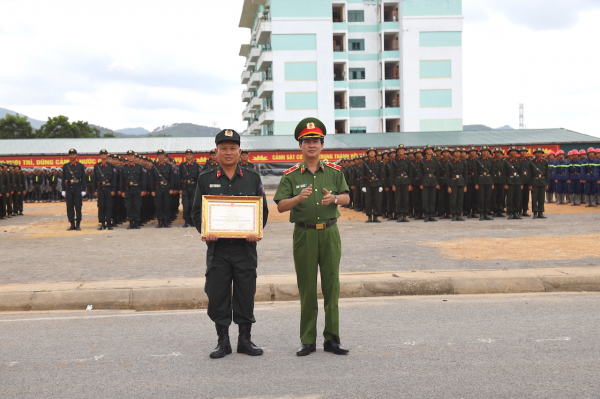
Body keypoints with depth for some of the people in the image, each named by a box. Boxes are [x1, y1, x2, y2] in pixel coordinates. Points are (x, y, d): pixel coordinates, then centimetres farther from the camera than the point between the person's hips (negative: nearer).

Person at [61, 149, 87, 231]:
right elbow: (63, 179, 9)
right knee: (69, 208, 2)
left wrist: (83, 190, -2)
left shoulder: (81, 166, 4)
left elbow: (83, 179, 3)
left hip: (78, 189, -2)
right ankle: (72, 224, 9)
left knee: (78, 207, -3)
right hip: (69, 189, 2)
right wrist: (63, 190, 4)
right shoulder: (65, 166, 9)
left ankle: (78, 225, 4)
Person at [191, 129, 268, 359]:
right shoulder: (206, 179, 8)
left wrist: (255, 231, -10)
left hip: (246, 246, 0)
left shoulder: (252, 178, 8)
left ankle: (245, 339, 18)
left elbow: (263, 210, 8)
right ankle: (223, 341, 15)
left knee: (246, 294, 5)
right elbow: (197, 211, 7)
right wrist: (205, 232, -11)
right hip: (217, 246, 0)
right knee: (217, 295, 1)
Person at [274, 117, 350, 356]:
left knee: (331, 286, 3)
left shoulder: (334, 171, 7)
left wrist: (333, 198, -15)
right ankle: (308, 341, 12)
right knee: (307, 289, 4)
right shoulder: (291, 175, 2)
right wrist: (299, 198, -21)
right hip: (304, 235, -1)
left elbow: (346, 197, 6)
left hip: (329, 233, 1)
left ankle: (332, 339, 12)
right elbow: (280, 206, -3)